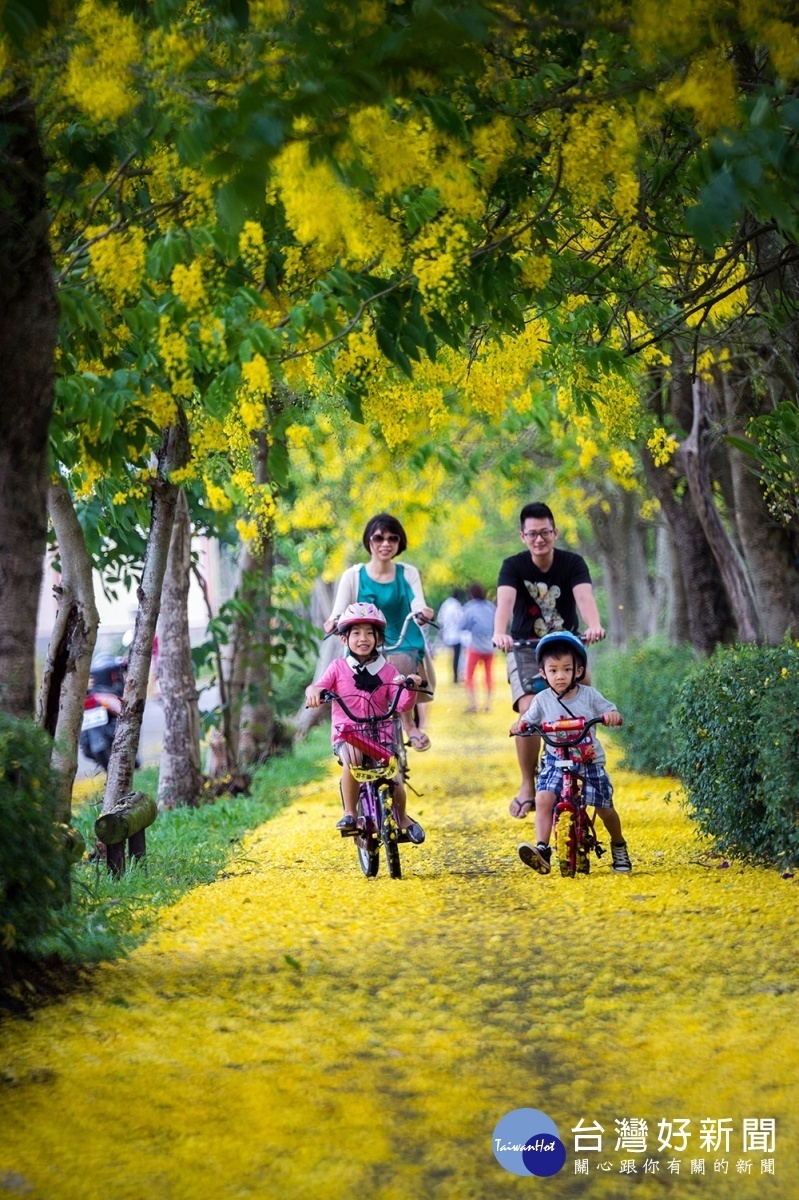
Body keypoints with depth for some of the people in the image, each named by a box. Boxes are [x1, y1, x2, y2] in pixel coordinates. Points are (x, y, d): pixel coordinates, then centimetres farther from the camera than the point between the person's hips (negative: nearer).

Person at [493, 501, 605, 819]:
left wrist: (594, 626, -50)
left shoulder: (573, 564, -9)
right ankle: (528, 786, -7)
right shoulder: (513, 567, -11)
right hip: (525, 648, -1)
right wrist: (500, 633, -52)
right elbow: (505, 601, -30)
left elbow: (584, 596, -28)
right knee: (529, 711, -21)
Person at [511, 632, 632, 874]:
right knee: (543, 799, -25)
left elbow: (611, 712, -2)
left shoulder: (589, 695, -2)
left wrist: (612, 715, -26)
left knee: (605, 809, 4)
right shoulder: (542, 700, -1)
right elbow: (529, 718, -2)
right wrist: (519, 724, -25)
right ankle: (542, 849, -30)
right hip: (556, 761, 0)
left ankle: (619, 846, 32)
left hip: (590, 761, 0)